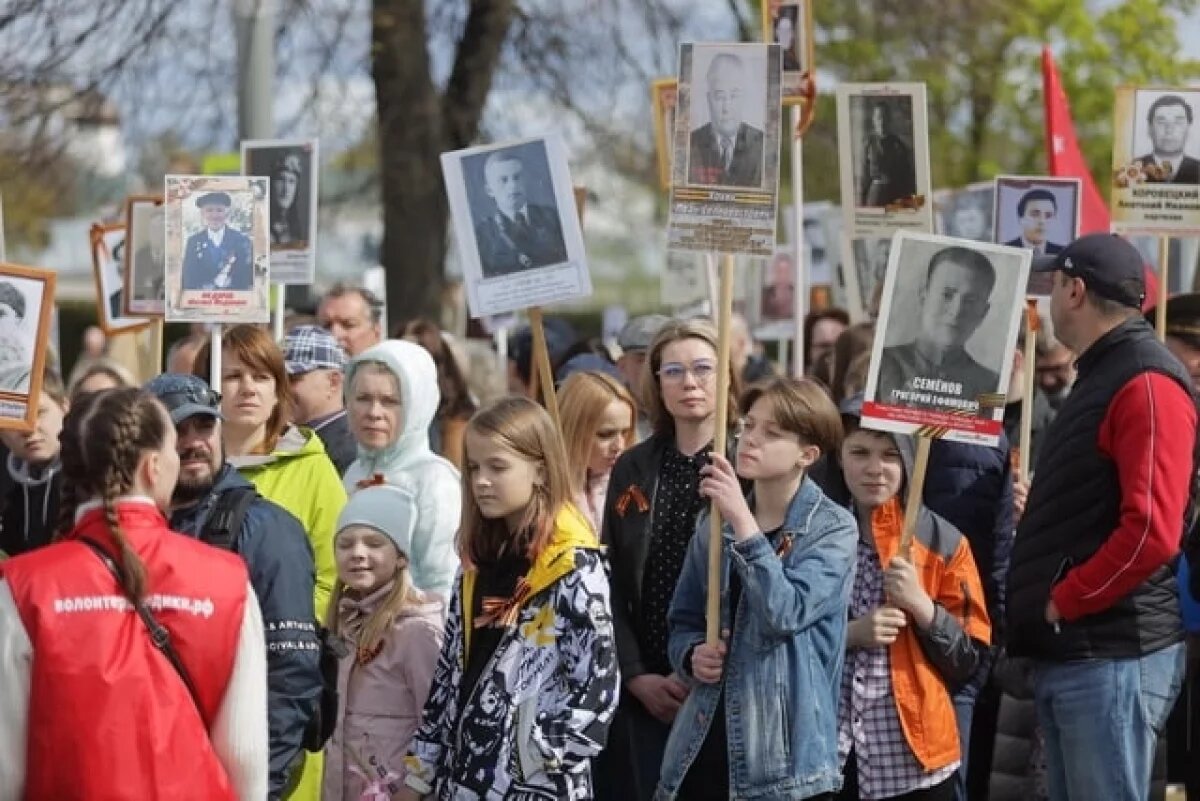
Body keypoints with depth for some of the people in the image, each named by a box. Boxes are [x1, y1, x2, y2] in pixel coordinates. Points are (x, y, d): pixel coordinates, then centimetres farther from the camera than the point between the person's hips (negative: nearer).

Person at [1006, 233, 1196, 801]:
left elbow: (1151, 531, -22)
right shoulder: (1100, 377, 21)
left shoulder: (1146, 385, -12)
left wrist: (1062, 601, -15)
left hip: (1113, 657, -10)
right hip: (1066, 654, 10)